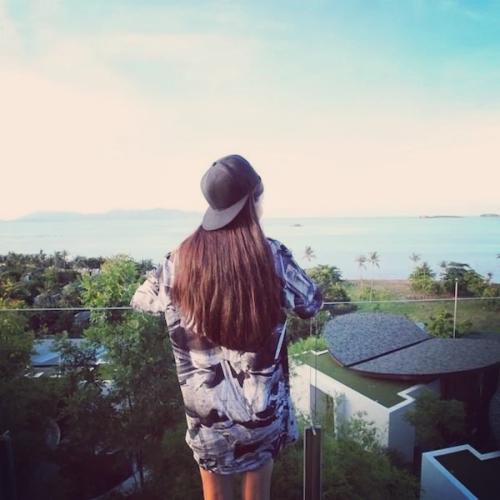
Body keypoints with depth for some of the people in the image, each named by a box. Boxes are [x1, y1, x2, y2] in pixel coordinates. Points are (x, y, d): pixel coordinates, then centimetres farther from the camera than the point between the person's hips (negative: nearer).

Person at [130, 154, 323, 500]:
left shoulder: (182, 259, -11)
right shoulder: (272, 256, -17)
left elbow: (142, 301, 6)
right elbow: (312, 303, -1)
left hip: (206, 409, 1)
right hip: (263, 406, 0)